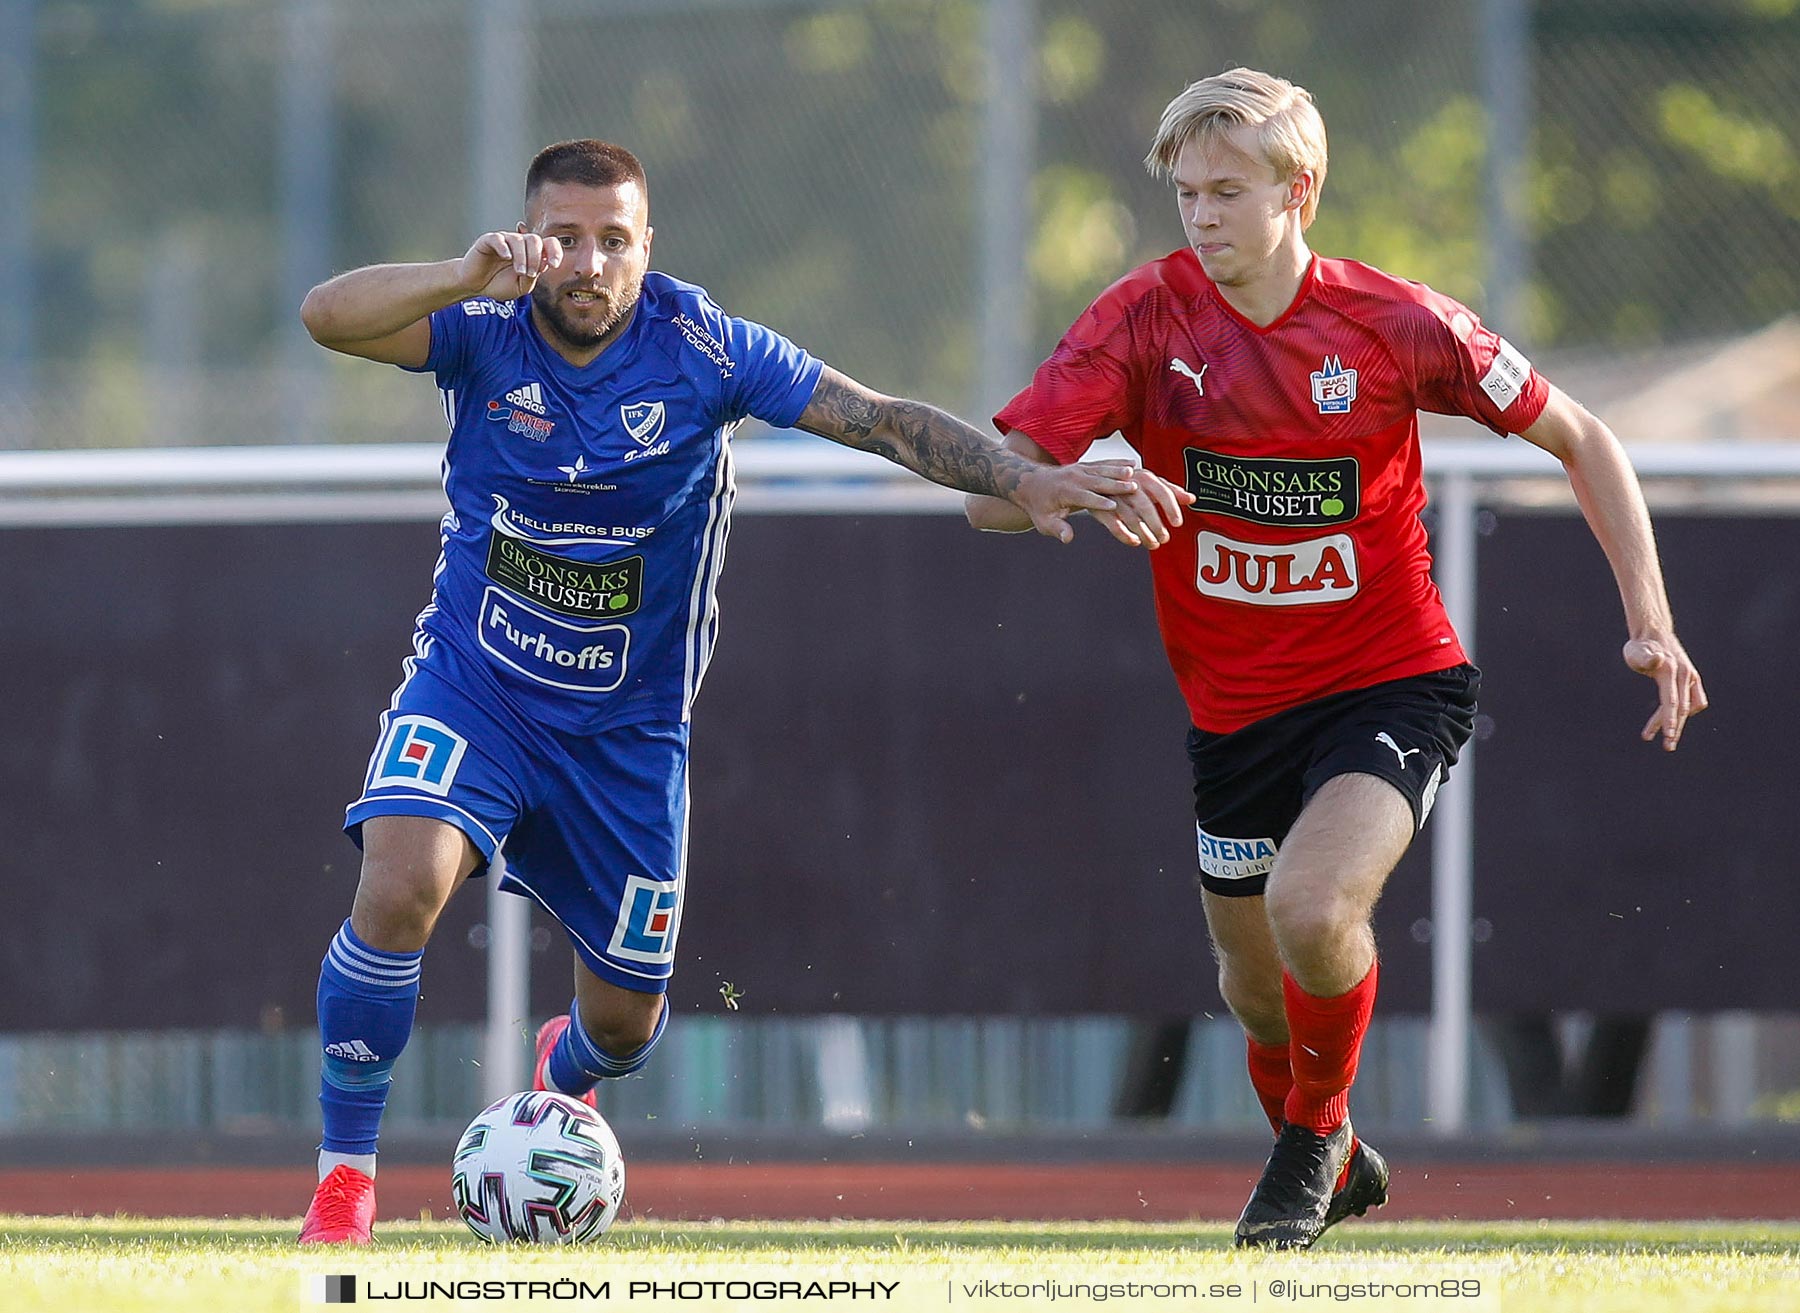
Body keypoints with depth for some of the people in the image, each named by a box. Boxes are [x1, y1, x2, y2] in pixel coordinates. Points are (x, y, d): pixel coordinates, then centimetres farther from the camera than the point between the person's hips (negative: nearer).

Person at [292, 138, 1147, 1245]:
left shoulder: (704, 350, -15)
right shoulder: (485, 328, -15)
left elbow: (886, 421, -15)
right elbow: (329, 318, -31)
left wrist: (1024, 479, -29)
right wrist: (465, 278, -49)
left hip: (629, 728, 1)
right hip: (474, 686, -1)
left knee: (626, 1021, 10)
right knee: (401, 889, -29)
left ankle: (563, 1072, 51)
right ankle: (344, 1176, -12)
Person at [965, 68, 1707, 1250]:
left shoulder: (1394, 323, -13)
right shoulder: (1145, 319, -11)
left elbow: (1580, 441, -1)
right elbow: (991, 489, -16)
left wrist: (1649, 620, -10)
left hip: (1395, 684, -3)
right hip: (1235, 703, 3)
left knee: (1312, 908, -28)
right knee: (1256, 986, 14)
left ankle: (1316, 1131, 2)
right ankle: (1336, 1168, 46)